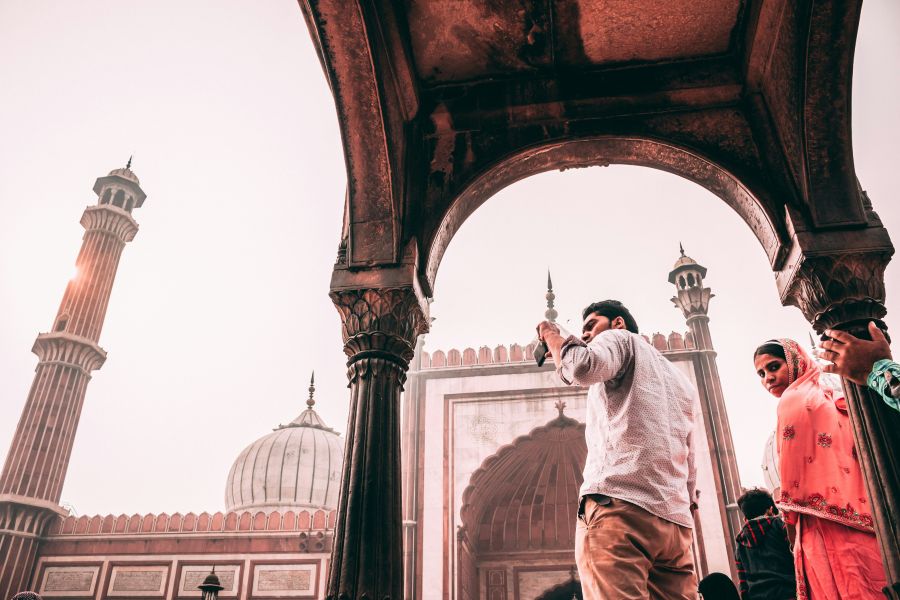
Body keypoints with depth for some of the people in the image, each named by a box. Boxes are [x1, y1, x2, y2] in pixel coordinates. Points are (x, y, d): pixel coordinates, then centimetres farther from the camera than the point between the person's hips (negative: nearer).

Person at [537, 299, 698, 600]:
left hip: (620, 503, -8)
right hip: (675, 520, 9)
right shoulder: (681, 382, 35)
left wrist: (552, 336, 7)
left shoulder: (621, 339, 12)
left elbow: (583, 367, -12)